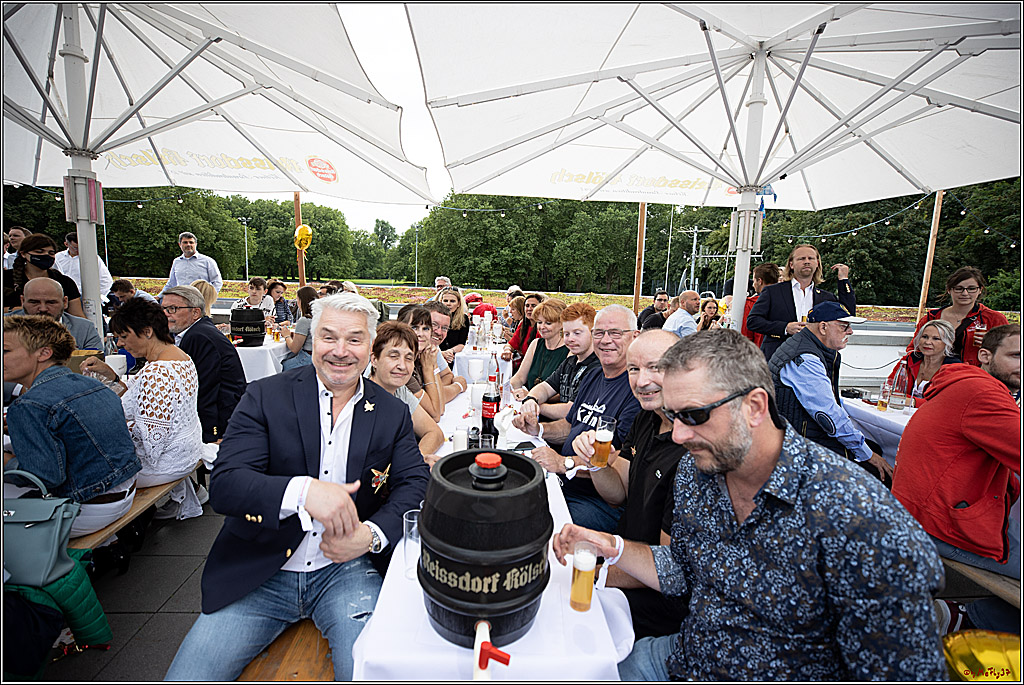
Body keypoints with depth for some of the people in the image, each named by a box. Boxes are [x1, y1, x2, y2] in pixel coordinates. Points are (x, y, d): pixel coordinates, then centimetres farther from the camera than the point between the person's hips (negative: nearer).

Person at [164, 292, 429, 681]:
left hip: (345, 568, 0)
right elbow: (224, 485, -12)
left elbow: (415, 485, -2)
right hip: (260, 573, 1)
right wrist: (303, 490, -30)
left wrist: (372, 535, -20)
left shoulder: (393, 414, 1)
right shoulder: (266, 397, -3)